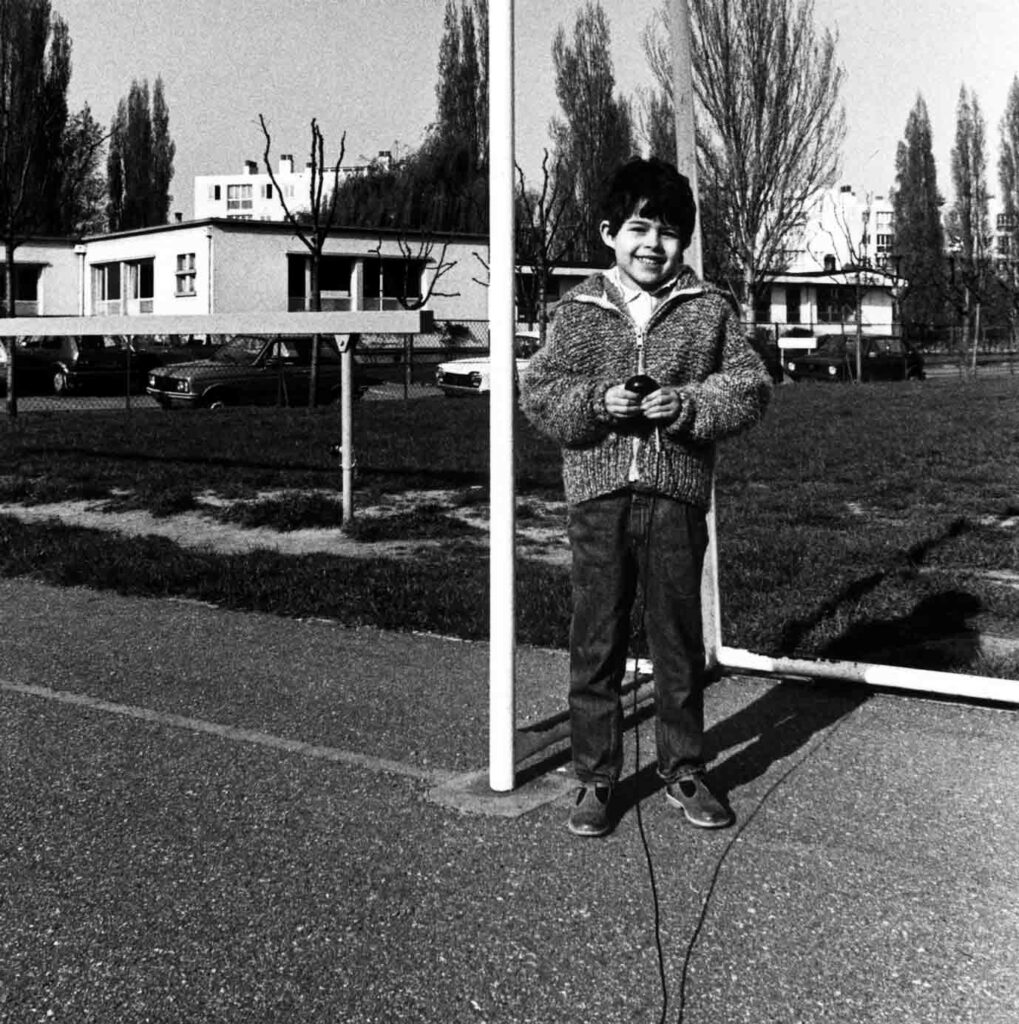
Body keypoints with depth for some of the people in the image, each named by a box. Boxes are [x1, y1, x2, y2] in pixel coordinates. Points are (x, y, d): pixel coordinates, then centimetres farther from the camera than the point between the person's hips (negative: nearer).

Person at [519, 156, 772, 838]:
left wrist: (689, 405, -15)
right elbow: (538, 392, 2)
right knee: (596, 645, 6)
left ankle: (685, 772, 26)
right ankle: (596, 779, 19)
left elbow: (751, 385, 1)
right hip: (598, 498, 0)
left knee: (680, 644, 10)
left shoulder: (709, 308, 5)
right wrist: (597, 402, -15)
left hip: (676, 498, 0)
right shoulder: (577, 310, 6)